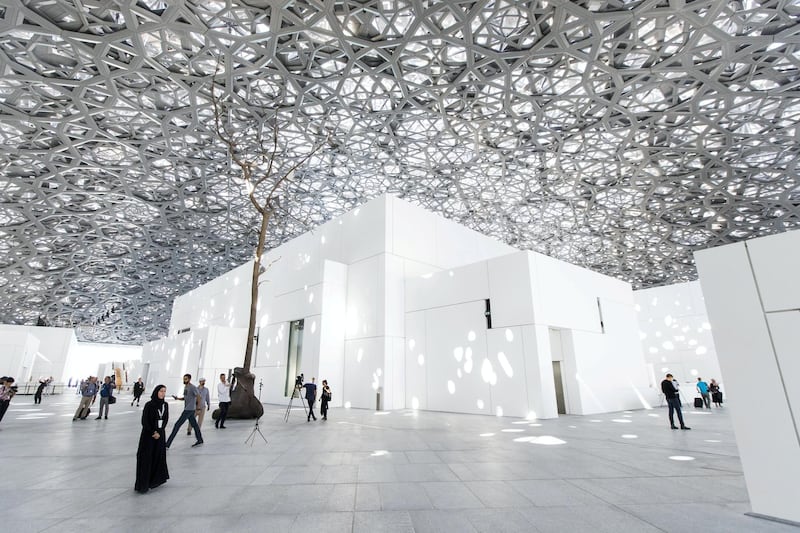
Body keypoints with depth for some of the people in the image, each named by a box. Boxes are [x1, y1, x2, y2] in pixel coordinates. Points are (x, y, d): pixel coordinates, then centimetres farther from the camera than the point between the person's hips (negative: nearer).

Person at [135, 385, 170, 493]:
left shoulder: (165, 405, 1)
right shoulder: (149, 405, -13)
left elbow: (165, 420, 1)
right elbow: (144, 421, -11)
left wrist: (159, 432, -10)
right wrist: (153, 433, -10)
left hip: (160, 434, 5)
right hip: (148, 435, -5)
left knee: (159, 456, 11)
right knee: (146, 459, -1)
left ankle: (156, 479, 27)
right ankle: (142, 485, 8)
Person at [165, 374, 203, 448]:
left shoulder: (193, 387, -16)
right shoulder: (185, 387, 12)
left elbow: (198, 397, -16)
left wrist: (198, 406, -11)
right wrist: (178, 398, 4)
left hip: (189, 409, -9)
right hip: (187, 409, 9)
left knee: (177, 425, -7)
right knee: (194, 424, 15)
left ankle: (167, 444, -2)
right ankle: (200, 440, 24)